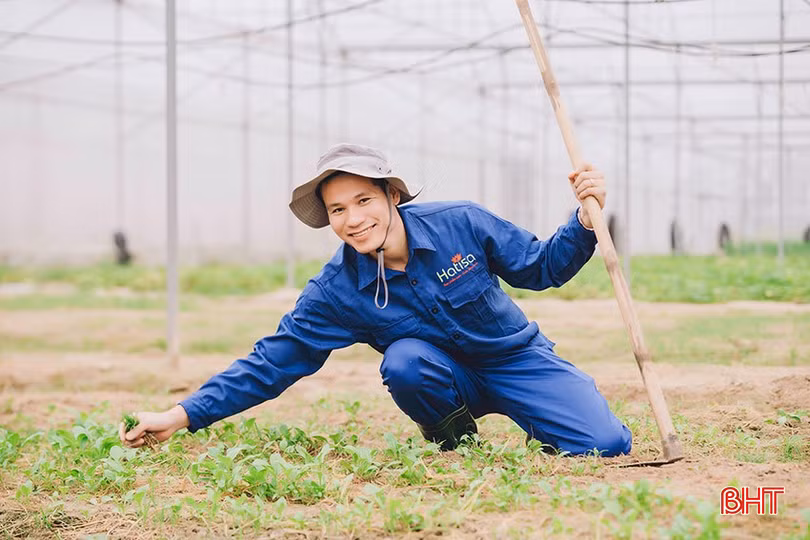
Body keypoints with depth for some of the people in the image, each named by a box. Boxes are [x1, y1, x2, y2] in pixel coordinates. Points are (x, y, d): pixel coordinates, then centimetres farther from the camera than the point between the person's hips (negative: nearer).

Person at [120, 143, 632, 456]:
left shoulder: (461, 224, -19)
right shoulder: (336, 292, -17)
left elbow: (541, 267, -5)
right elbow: (271, 364, -15)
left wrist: (585, 218, -24)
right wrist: (181, 416, -21)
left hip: (518, 359, 0)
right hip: (447, 377, 1)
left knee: (605, 445, -21)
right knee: (404, 360, -34)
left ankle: (543, 427, 14)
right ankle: (453, 437, -4)